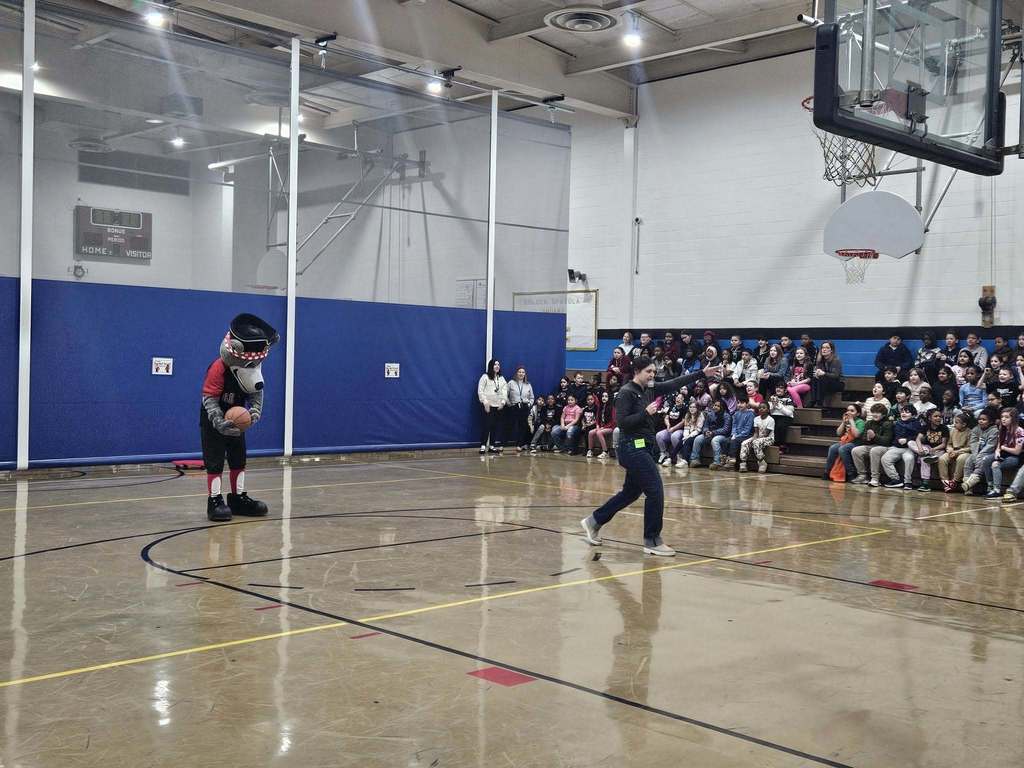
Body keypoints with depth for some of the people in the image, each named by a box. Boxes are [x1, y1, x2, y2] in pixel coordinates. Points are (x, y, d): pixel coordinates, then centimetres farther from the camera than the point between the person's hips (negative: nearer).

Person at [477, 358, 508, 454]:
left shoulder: (502, 379, 16)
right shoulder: (485, 377, -1)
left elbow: (505, 391, 12)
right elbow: (480, 391, -6)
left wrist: (503, 401, -1)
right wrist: (485, 402, -13)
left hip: (498, 406, 5)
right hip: (488, 405, -5)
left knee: (496, 426, 3)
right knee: (487, 425, -9)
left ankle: (492, 445, 8)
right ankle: (483, 445, -5)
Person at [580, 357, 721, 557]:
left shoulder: (649, 389, 11)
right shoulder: (626, 392, -12)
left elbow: (675, 384, 8)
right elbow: (622, 422, -18)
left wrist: (702, 373, 3)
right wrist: (646, 413, -19)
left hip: (644, 447, 9)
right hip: (632, 448, -9)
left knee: (631, 492, 18)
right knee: (655, 491, -8)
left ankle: (594, 521, 29)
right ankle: (652, 541, 2)